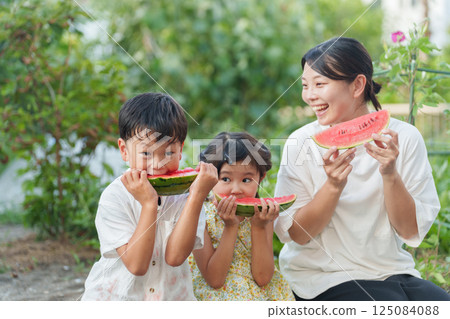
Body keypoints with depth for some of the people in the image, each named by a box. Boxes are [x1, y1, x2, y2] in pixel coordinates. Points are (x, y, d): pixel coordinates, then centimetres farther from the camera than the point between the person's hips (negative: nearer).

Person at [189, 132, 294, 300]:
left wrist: (259, 227, -16)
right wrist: (230, 227, -20)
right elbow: (214, 280, -15)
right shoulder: (201, 216, -10)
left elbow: (263, 278, -7)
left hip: (263, 294, 4)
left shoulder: (261, 215, -2)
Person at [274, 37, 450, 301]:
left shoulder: (405, 137, -2)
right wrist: (333, 185, -22)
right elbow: (294, 234, -7)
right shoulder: (302, 143, -5)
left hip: (393, 270, 3)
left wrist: (390, 175, -19)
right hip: (324, 277, -3)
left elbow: (412, 232, -3)